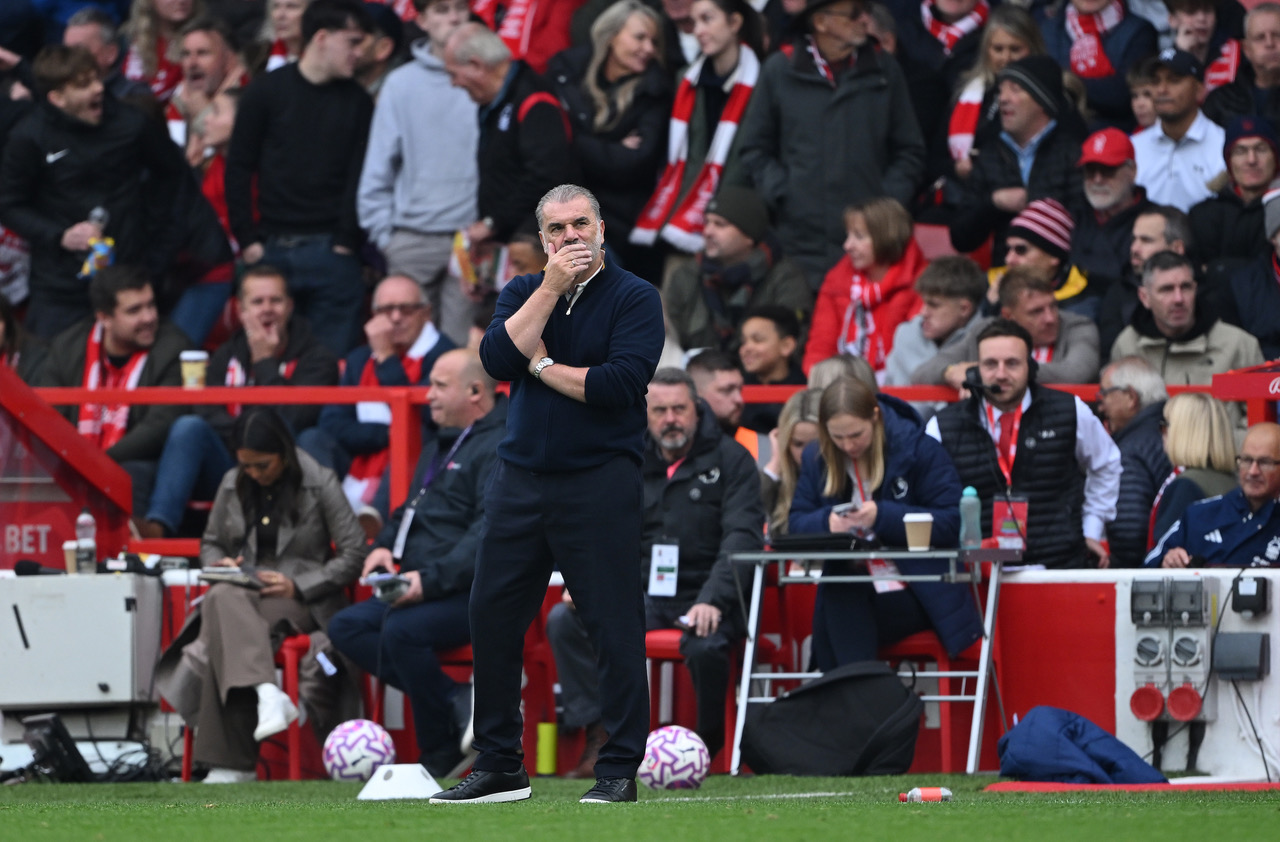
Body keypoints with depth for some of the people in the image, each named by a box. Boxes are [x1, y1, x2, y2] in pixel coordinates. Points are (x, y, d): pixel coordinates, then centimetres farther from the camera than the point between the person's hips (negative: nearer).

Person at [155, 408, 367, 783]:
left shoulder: (319, 484, 0)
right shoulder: (232, 485, 13)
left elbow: (353, 555, -2)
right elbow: (210, 543, 25)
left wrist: (297, 585, -13)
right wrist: (219, 563, -1)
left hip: (301, 600, -4)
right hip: (243, 591, 4)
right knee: (221, 598, -37)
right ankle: (266, 693, -54)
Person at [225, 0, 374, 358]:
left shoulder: (357, 102, 8)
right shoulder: (265, 92, 3)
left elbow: (360, 177, 5)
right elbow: (238, 169, 3)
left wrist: (346, 241, -7)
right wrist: (247, 241, -4)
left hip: (331, 251, 1)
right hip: (272, 248, -1)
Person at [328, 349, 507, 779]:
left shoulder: (501, 449, -10)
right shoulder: (439, 448, 23)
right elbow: (411, 509, 32)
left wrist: (431, 580, -28)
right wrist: (386, 546, 9)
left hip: (476, 594, -10)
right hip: (425, 592, 10)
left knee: (402, 630, -33)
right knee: (346, 627, -7)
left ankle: (441, 750, -18)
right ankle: (453, 701, -12)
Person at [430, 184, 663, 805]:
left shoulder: (635, 298, -2)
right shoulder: (523, 292, 13)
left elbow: (622, 383, -16)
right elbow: (497, 359, -6)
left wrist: (541, 365, -6)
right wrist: (550, 287, -10)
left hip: (601, 485, -5)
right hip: (520, 482, 5)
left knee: (614, 627, -5)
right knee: (492, 618, 5)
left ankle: (620, 769, 1)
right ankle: (499, 765, 14)